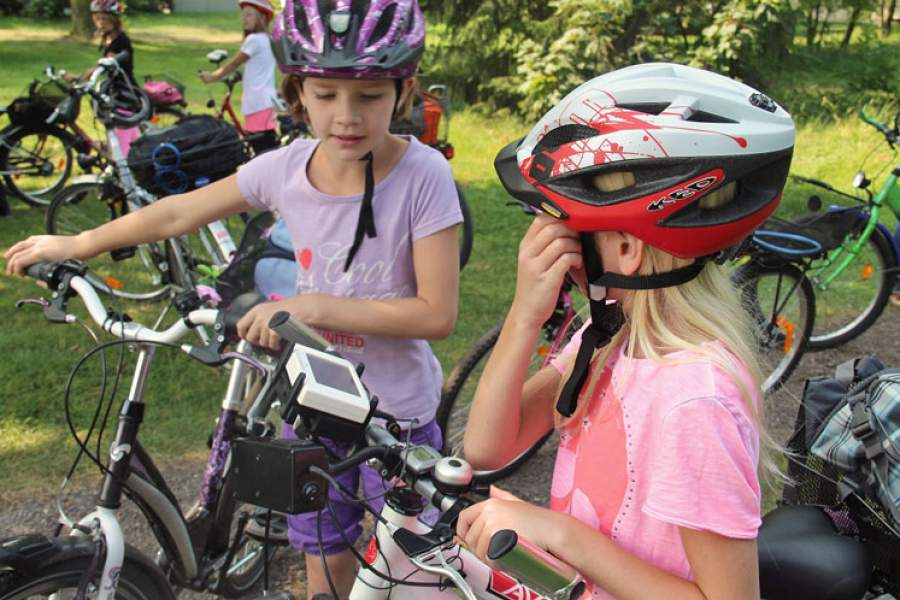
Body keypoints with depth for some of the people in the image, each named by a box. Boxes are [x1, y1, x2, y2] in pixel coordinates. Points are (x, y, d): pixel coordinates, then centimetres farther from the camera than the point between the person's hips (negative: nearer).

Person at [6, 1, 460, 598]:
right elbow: (181, 212, 4)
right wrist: (76, 245, 11)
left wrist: (311, 306, -28)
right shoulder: (286, 167, -11)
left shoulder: (424, 175, -23)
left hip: (397, 413, -3)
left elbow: (438, 313, -23)